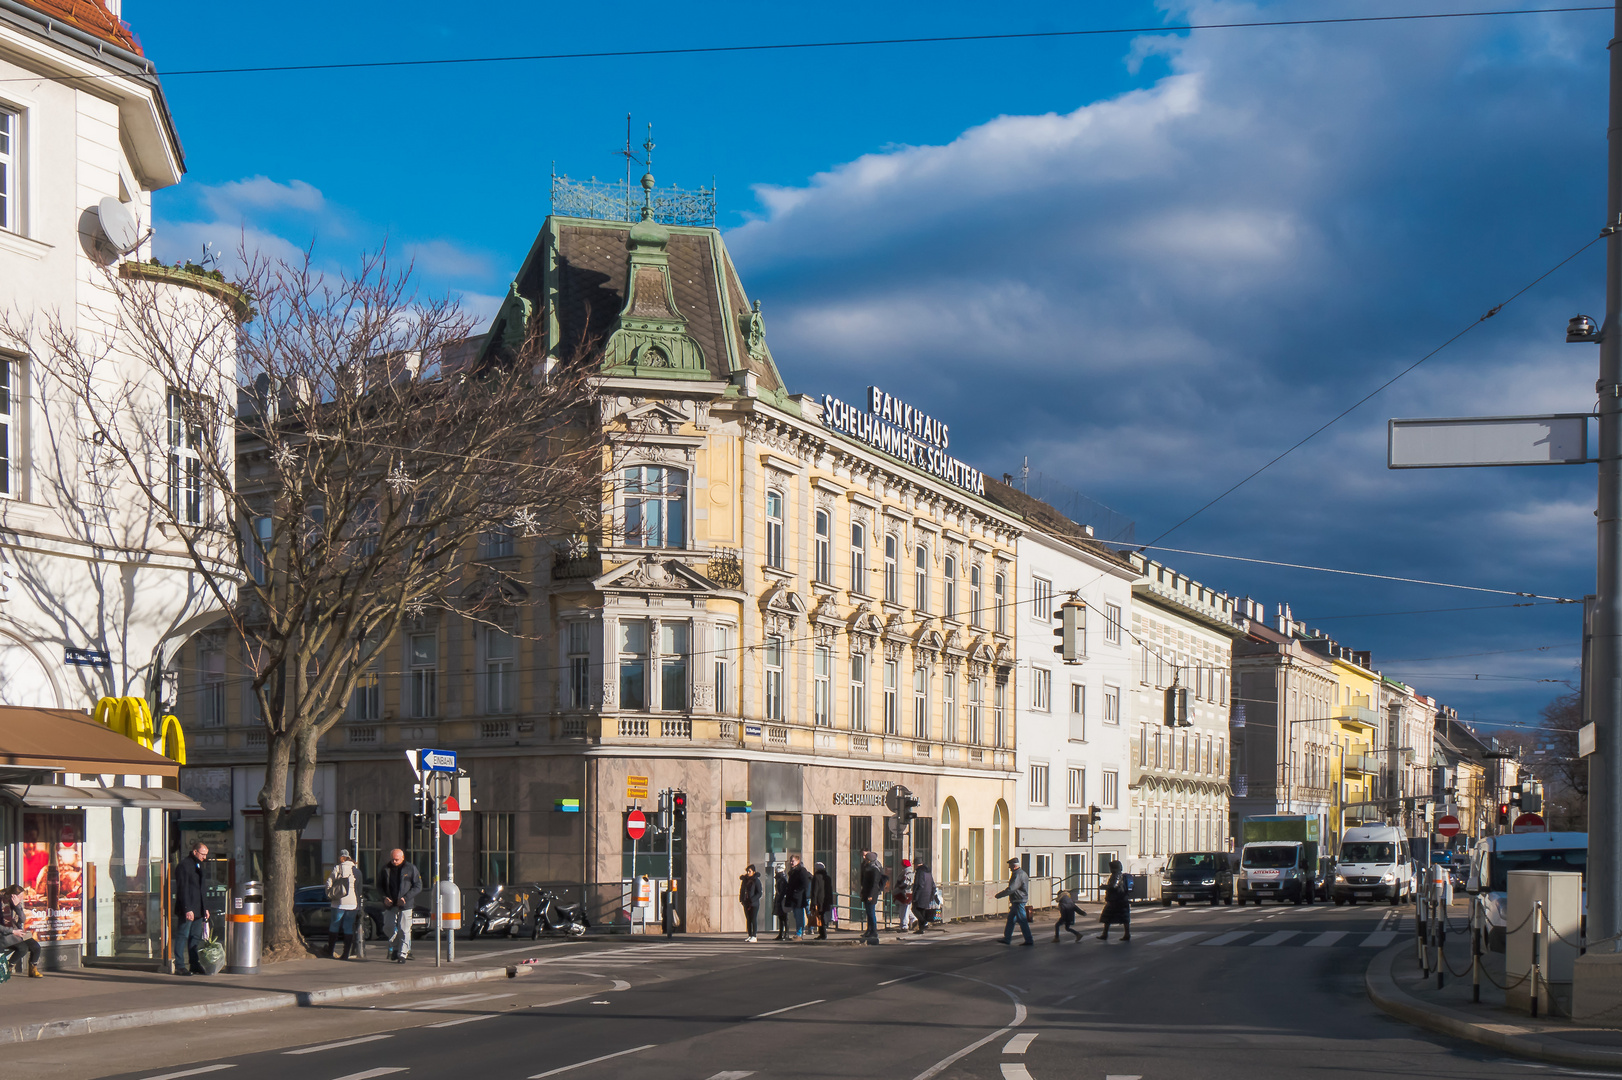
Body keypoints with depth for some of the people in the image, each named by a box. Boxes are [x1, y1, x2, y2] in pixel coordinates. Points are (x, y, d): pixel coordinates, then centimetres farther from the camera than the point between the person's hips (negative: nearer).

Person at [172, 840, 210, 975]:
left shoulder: (199, 865, 17)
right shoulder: (184, 865, -11)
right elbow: (183, 889, -16)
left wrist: (204, 908, 20)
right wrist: (187, 909, -21)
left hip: (197, 910, 9)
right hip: (186, 910, -9)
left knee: (196, 937, 9)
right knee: (183, 937, -4)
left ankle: (194, 965, 13)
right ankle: (179, 966, -1)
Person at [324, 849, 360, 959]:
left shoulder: (337, 869, -3)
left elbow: (329, 884, -5)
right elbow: (360, 889, 9)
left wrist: (329, 896, 11)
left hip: (339, 903, -2)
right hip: (353, 903, 2)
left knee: (334, 926, 9)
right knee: (349, 928, 5)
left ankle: (330, 952, 10)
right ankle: (346, 954, 2)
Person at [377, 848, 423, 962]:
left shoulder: (411, 869, -2)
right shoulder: (385, 869, 7)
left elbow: (418, 886, -2)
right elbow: (379, 885, 16)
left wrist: (405, 898, -13)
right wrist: (384, 897, -3)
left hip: (405, 905, -3)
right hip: (390, 904, 4)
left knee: (404, 930, -6)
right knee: (388, 927, 2)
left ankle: (402, 954, 1)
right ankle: (395, 947, 25)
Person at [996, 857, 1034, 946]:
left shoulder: (1018, 875, -20)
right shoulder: (1022, 873, 14)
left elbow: (1010, 889, -24)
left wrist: (999, 895, -17)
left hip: (1018, 901, -11)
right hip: (1016, 901, 11)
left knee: (1022, 921, -5)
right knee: (1011, 919, 14)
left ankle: (1029, 940, -1)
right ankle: (1007, 939, 19)